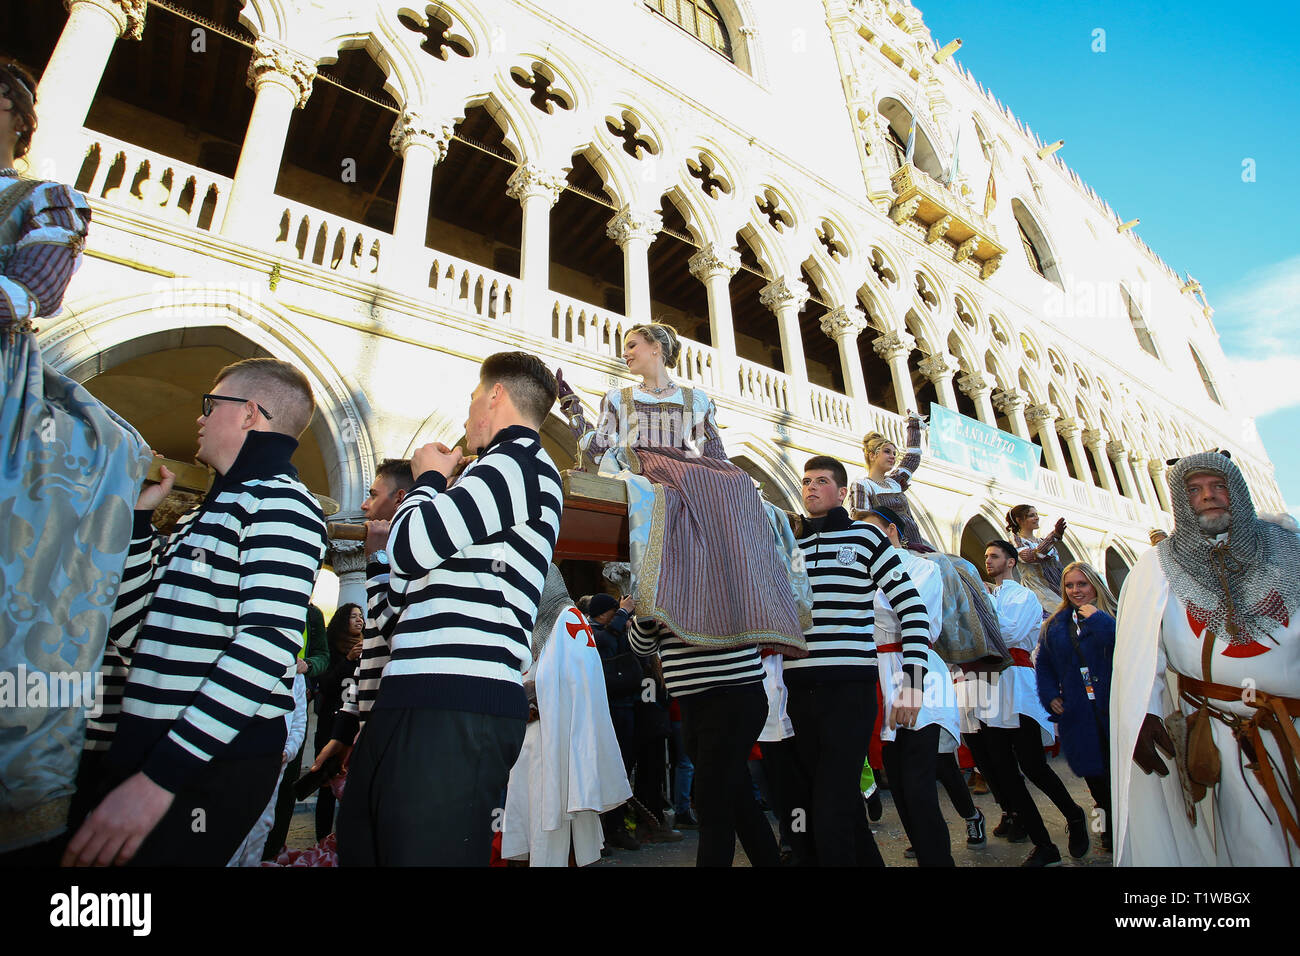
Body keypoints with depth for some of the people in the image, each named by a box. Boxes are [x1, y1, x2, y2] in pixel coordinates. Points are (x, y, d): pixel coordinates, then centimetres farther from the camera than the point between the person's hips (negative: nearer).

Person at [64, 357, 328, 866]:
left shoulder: (280, 502, -13)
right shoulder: (202, 518, 18)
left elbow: (268, 646, -24)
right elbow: (131, 628, 16)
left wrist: (160, 776, -26)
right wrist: (139, 515, 13)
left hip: (210, 767, -9)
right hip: (144, 749, 9)